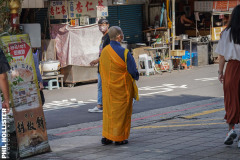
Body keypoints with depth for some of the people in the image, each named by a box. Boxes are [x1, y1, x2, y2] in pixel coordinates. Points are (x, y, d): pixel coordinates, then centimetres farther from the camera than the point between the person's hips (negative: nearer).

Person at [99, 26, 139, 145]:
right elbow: (133, 71, -14)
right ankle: (119, 138, 10)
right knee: (121, 111, 5)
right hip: (122, 88, -6)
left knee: (108, 109, 14)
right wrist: (136, 76, 7)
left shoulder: (104, 51, 0)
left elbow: (101, 70, 10)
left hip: (108, 86, 6)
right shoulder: (124, 52, -20)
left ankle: (106, 137, 15)